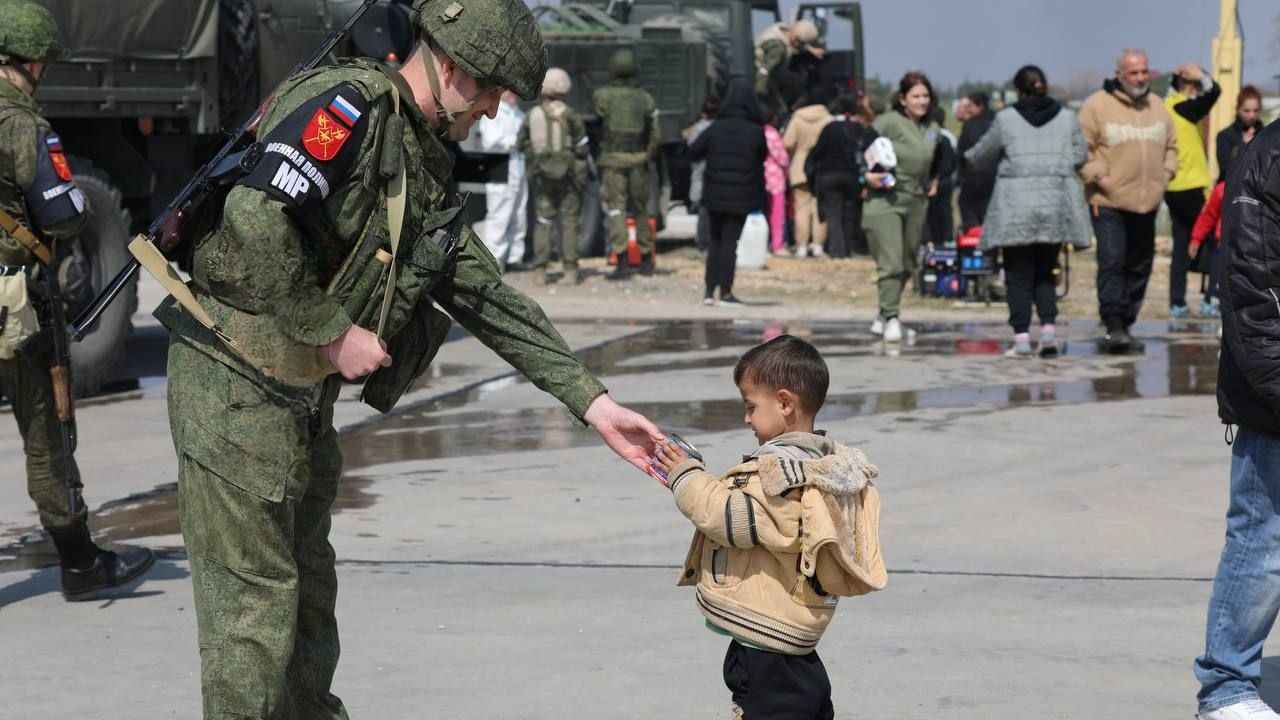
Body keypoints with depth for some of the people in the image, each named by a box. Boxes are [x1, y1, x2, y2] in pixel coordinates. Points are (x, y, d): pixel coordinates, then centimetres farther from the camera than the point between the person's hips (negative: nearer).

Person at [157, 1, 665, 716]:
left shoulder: (425, 168, 15)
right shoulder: (350, 105, -15)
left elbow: (490, 298, 17)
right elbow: (255, 222, -28)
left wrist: (594, 402, 12)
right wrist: (334, 332, -18)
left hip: (304, 399, 10)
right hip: (238, 385, -10)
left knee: (308, 588, 20)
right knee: (255, 602, -4)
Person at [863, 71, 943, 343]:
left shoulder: (932, 129, 12)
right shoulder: (888, 122, -9)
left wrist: (934, 181, 17)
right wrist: (867, 174, -20)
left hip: (917, 203, 7)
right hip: (884, 200, -7)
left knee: (907, 265, 11)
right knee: (891, 264, -14)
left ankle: (883, 316, 25)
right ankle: (890, 318, -12)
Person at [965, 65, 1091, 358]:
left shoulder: (1006, 119, -2)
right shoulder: (1067, 117, 5)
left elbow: (981, 157, 8)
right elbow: (1079, 156, 4)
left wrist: (968, 157, 31)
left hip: (1016, 207, -3)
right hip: (1056, 205, 3)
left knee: (1019, 275, 4)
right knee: (1045, 273, 14)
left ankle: (1022, 337, -2)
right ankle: (1049, 328, -1)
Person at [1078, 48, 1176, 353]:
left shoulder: (1158, 108, 13)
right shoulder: (1097, 105, -6)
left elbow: (1171, 146, 24)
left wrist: (1165, 173, 9)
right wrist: (1097, 176, -14)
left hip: (1146, 202, 6)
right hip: (1108, 202, -6)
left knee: (1139, 266, 10)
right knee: (1112, 262, -14)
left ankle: (1124, 325, 20)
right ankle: (1114, 326, -14)